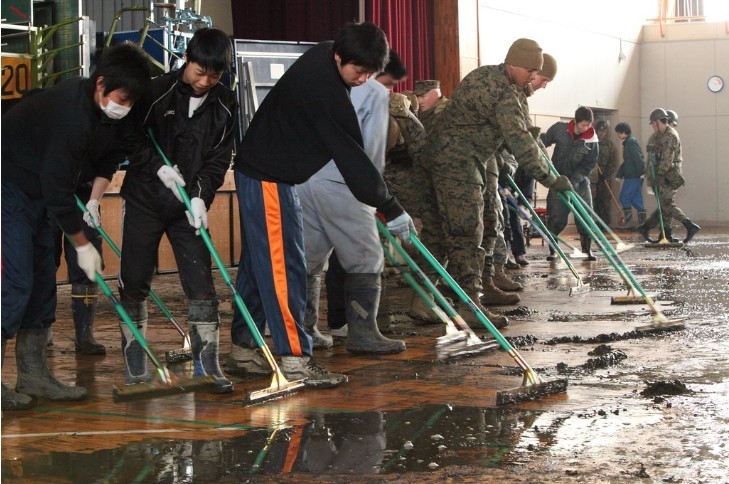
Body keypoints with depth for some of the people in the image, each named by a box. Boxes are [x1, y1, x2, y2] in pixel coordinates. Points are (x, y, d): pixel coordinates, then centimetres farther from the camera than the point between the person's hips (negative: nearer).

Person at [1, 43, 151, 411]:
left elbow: (106, 155, 15)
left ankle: (33, 376, 13)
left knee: (42, 282, 8)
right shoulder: (71, 115, -31)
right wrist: (82, 244, -18)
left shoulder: (101, 109, -3)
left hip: (34, 196, 10)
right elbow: (57, 190, -27)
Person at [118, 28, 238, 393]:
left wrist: (200, 194, -14)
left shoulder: (225, 105, -2)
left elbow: (220, 157, 0)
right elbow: (131, 138, -3)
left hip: (190, 205, 2)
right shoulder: (157, 92, -10)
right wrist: (159, 167, -16)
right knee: (134, 282, 3)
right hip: (144, 200, -2)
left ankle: (207, 364, 3)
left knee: (201, 284, -3)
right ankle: (134, 361, 16)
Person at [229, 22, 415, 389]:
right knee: (284, 266, -10)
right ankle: (294, 358, -10)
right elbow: (350, 155, -25)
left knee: (259, 262, 14)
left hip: (261, 171, 10)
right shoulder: (324, 90, -27)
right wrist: (390, 210, -20)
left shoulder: (322, 58, 4)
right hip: (268, 179, -10)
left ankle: (244, 346, 22)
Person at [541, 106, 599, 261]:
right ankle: (552, 250, 9)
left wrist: (573, 180, -20)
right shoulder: (559, 129, -10)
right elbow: (544, 141, 7)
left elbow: (589, 165, -10)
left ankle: (587, 250, 6)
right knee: (556, 216, -5)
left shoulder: (592, 141, -11)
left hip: (579, 180, 1)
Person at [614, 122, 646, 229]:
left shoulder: (631, 142, -12)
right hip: (631, 175, 10)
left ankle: (628, 220, -1)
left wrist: (642, 172, -26)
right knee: (635, 199, 9)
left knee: (624, 198, -4)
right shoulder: (627, 142, 19)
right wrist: (619, 174, 24)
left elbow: (638, 158, -21)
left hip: (633, 176, -10)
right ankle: (642, 221, 8)